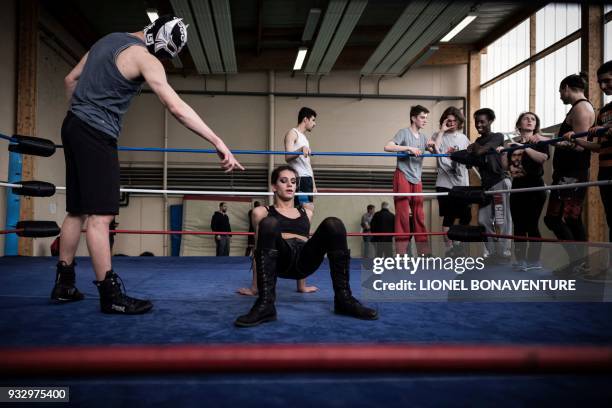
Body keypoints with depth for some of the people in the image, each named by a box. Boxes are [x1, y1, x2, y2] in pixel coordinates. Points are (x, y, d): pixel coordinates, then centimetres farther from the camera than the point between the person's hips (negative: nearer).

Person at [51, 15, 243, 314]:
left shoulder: (110, 40, 15)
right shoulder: (144, 57, -13)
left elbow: (70, 80, 21)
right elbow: (177, 108, -23)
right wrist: (218, 142, -24)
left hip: (74, 126, 9)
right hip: (96, 134, -9)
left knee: (77, 210, 13)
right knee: (100, 215, -11)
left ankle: (64, 284, 19)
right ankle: (110, 295, -9)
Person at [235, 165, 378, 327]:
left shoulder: (306, 213, 28)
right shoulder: (262, 212, 17)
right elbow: (259, 247, 15)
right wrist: (255, 286, 13)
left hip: (304, 260, 3)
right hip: (281, 259, -3)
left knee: (333, 225, -22)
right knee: (269, 224, -33)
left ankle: (343, 297, -21)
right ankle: (265, 303, -40)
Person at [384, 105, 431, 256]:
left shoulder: (423, 137, 17)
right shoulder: (404, 132, -4)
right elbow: (387, 147, -17)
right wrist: (409, 148, -22)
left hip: (417, 180, 6)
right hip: (403, 177, -6)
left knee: (419, 216, 7)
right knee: (403, 215, -6)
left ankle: (424, 252, 11)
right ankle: (401, 253, -2)